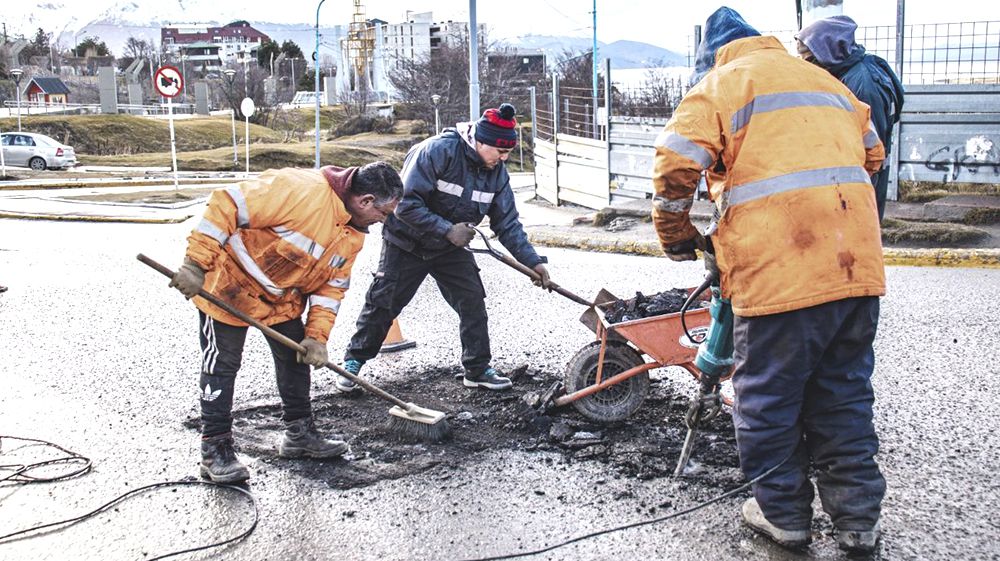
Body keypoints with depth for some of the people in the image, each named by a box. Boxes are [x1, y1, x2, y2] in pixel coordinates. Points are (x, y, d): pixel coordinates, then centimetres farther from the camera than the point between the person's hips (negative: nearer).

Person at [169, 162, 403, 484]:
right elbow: (227, 205, -34)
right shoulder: (300, 190, -33)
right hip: (230, 285, -8)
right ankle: (215, 449, 10)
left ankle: (300, 434, 28)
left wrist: (317, 336, -7)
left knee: (297, 357, 13)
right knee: (222, 364, -1)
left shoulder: (353, 235, -5)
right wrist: (196, 264, -34)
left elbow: (332, 285, 3)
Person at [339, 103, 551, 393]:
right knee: (383, 303, 2)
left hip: (451, 249, 5)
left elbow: (507, 224, -2)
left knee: (473, 302, -4)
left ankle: (478, 369, 9)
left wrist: (533, 261, -9)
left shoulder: (497, 173, -8)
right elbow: (407, 204, -31)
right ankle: (353, 362, 19)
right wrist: (447, 230, -31)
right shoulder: (438, 151, -29)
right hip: (407, 243, -5)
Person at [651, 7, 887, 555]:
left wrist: (676, 236, 7)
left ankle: (784, 514, 20)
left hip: (777, 272, -6)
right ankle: (857, 518, 22)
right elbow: (872, 156, 30)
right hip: (857, 264, 6)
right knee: (844, 392, 16)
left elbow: (674, 166, -7)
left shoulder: (720, 84, 5)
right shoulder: (826, 79, 23)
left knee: (770, 396, 9)